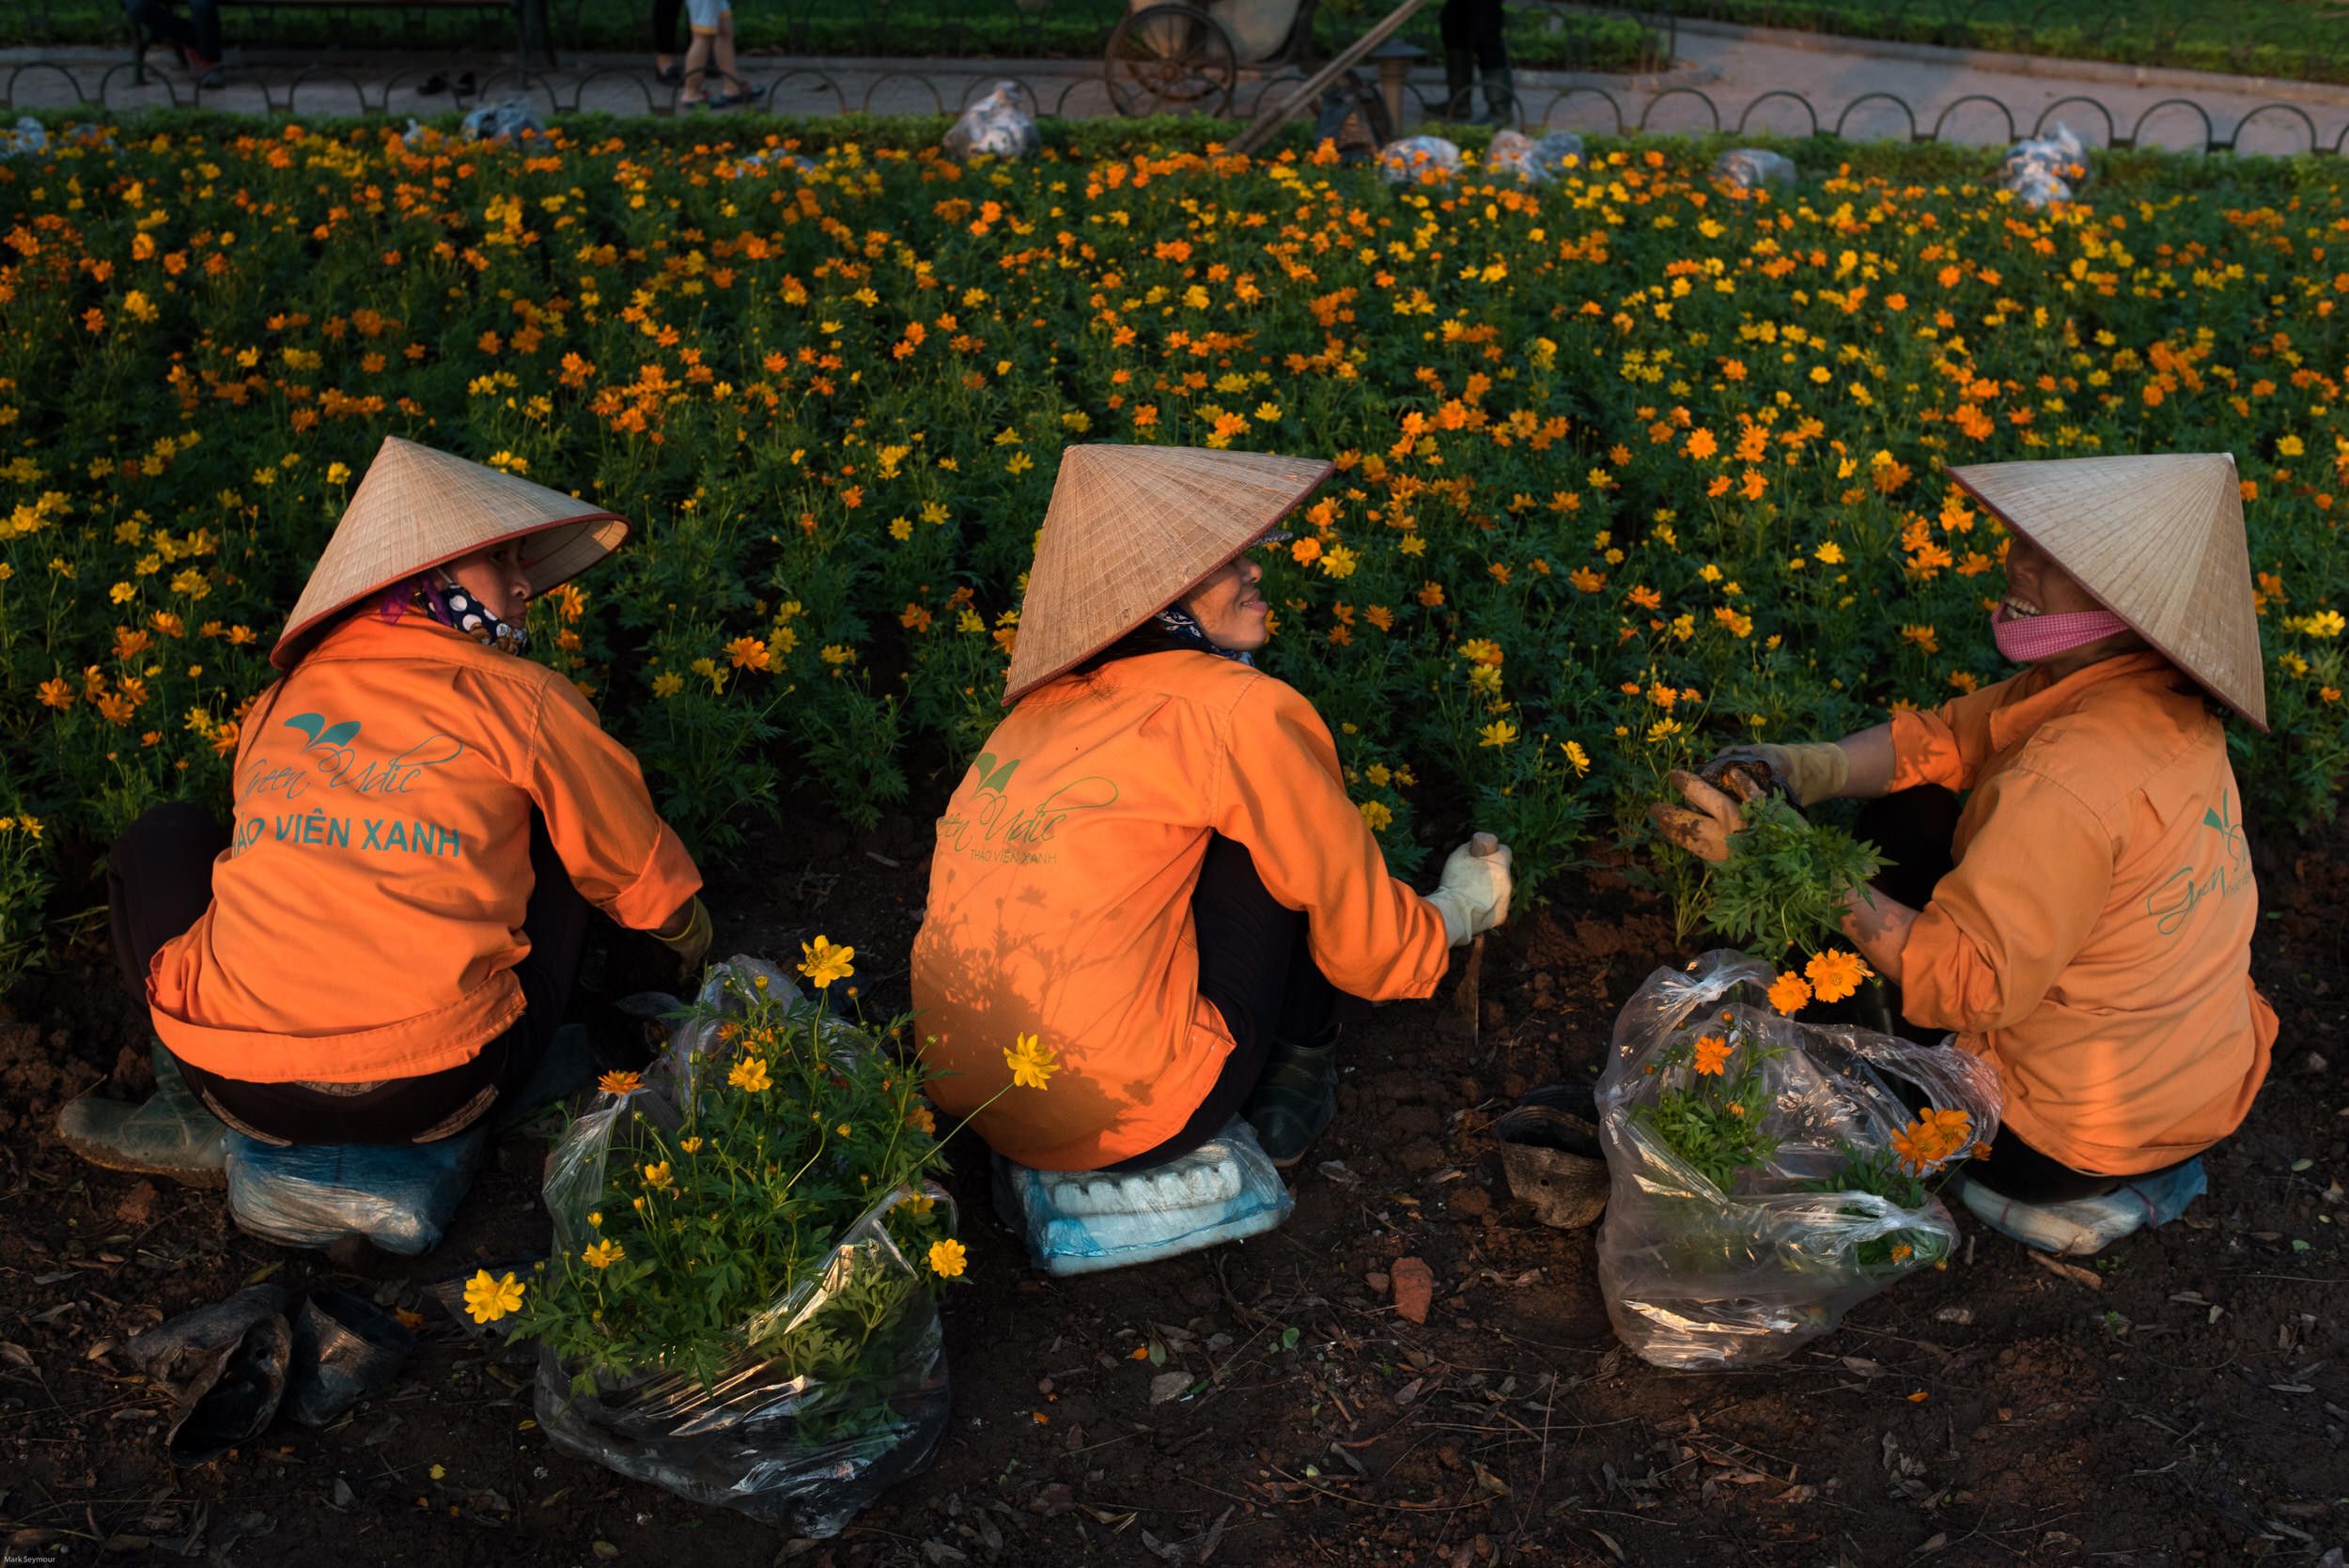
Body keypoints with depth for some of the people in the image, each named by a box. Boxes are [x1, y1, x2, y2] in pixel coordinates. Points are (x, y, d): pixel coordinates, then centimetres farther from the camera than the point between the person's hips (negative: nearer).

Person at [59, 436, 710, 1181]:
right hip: (431, 1095, -2)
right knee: (550, 833, 20)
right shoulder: (525, 701, 4)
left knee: (163, 836, 29)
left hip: (245, 1089, 2)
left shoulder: (273, 707, 15)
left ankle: (197, 1119, 13)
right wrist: (692, 937, 41)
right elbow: (645, 881, 17)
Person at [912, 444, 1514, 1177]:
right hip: (1127, 1119, -7)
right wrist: (1458, 912, 25)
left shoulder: (1047, 705, 11)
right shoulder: (1243, 713, -10)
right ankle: (1298, 1074, 23)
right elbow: (1365, 939, 1)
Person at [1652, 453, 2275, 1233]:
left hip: (2067, 1144, -8)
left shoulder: (2070, 785, -33)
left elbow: (1967, 985, -31)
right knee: (1904, 815, 13)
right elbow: (1940, 737, 2)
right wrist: (1808, 768, -16)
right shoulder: (2161, 696, -4)